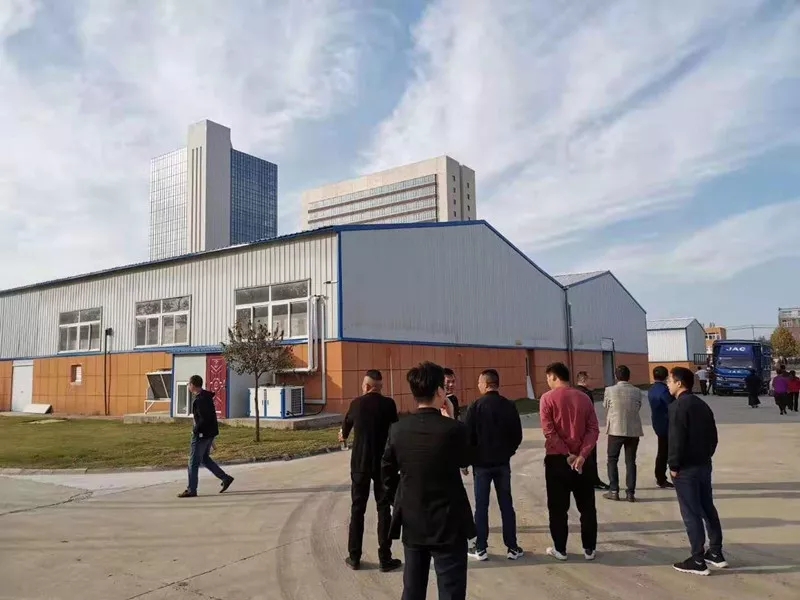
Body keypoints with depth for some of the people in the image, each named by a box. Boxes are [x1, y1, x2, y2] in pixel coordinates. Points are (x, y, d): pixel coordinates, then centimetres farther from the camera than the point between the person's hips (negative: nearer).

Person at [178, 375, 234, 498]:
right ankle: (225, 478, 19)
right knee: (205, 459, 20)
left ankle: (191, 490, 9)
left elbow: (204, 419, -27)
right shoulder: (206, 395, 9)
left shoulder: (199, 400, -21)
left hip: (202, 434, -10)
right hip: (210, 432, 10)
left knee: (194, 462, 1)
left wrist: (195, 429, -13)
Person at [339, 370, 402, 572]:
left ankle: (354, 557, 15)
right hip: (383, 463, -1)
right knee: (384, 509, 6)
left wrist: (343, 435, 42)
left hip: (360, 463, 2)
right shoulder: (388, 404, -8)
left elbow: (347, 422, 19)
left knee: (357, 509, 10)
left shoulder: (356, 403, 0)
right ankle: (385, 558, 8)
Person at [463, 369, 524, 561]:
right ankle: (512, 547, 14)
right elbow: (518, 435, 4)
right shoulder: (509, 406, -1)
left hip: (482, 463, -3)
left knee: (481, 506, 5)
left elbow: (467, 436, -10)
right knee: (506, 505, 10)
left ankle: (481, 549, 11)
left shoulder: (476, 406, -12)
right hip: (503, 462, 3)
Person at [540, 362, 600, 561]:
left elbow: (549, 432, -15)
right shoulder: (583, 398, 4)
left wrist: (566, 455, -11)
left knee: (558, 507, 7)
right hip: (581, 459, 4)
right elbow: (594, 429, -3)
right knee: (587, 506, 12)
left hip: (557, 459, -3)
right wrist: (582, 455, -10)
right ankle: (589, 549, 18)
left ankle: (560, 549, 14)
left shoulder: (548, 398, -8)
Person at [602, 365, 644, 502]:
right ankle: (630, 493, 10)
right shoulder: (637, 391, -2)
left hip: (616, 430, -2)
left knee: (612, 460, 11)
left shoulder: (610, 390, -9)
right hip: (633, 430, 2)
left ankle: (614, 491, 10)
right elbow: (638, 407, 9)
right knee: (630, 461, 10)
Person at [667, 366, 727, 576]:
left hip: (686, 468, -9)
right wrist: (706, 456, 20)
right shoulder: (702, 405, 11)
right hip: (704, 465, 9)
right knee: (708, 508, 17)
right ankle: (716, 553, 25)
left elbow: (676, 440, -21)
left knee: (691, 513, -2)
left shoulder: (677, 406, -16)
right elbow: (713, 436, 14)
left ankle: (698, 561, 3)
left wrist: (674, 465, -13)